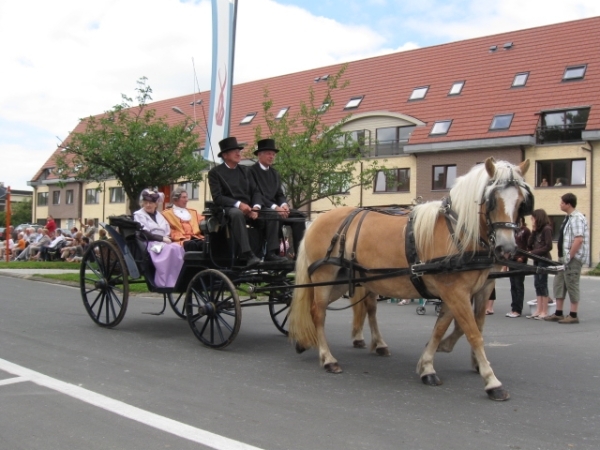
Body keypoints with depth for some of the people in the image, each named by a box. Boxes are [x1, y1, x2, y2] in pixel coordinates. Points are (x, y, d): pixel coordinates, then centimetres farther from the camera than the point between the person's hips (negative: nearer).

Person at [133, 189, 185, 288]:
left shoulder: (160, 215, 26)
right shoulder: (139, 215, 9)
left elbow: (168, 232, 16)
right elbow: (145, 234, -5)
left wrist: (167, 239, -8)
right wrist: (162, 238, -14)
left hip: (164, 243, 5)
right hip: (150, 244, -5)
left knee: (178, 247, -29)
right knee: (170, 249, -34)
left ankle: (179, 280, -33)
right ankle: (165, 283, -39)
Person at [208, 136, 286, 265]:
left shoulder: (244, 170, 18)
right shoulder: (215, 172, 2)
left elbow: (255, 191, 12)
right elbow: (217, 197, -9)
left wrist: (255, 207, -10)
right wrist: (238, 204, -22)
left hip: (248, 209, 6)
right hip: (229, 209, -6)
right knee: (237, 214, -40)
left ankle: (271, 253, -20)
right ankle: (248, 255, -45)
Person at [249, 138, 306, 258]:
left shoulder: (275, 173, 22)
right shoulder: (252, 171, -2)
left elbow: (280, 194, 17)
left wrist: (284, 205, -7)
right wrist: (274, 207, -21)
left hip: (276, 207, 7)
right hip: (260, 208, -7)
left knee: (299, 216, -15)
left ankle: (299, 253, -21)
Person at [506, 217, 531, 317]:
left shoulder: (526, 231, -5)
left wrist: (522, 257, -15)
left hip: (520, 261, -7)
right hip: (512, 260, 7)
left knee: (519, 285, -3)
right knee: (513, 285, 8)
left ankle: (517, 310, 0)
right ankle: (514, 308, 13)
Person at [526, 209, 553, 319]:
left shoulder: (546, 229, -9)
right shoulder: (537, 230, 14)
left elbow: (548, 246, -15)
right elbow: (529, 244, 7)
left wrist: (533, 252, -13)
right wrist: (533, 231, 1)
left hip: (544, 259, -8)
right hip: (536, 260, 8)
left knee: (542, 284, -5)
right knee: (537, 284, 7)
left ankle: (544, 311, 0)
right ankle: (538, 310, 10)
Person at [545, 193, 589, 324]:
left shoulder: (577, 218, -17)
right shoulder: (568, 218, 15)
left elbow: (579, 239, -25)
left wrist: (569, 257, -22)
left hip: (573, 259, -10)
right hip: (564, 257, 10)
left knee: (571, 284, -3)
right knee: (559, 284, 12)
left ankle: (573, 315, 6)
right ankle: (558, 313, 19)